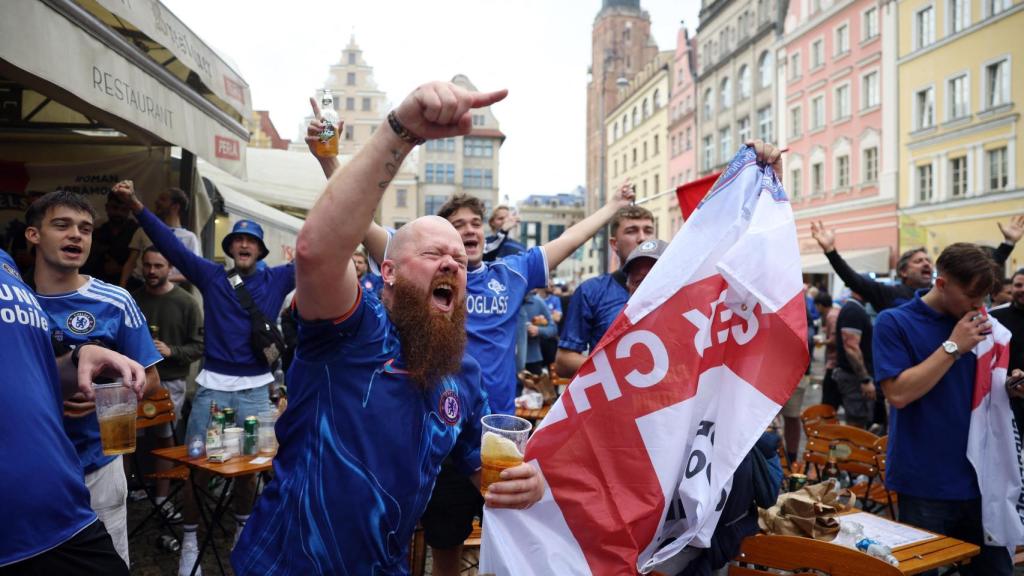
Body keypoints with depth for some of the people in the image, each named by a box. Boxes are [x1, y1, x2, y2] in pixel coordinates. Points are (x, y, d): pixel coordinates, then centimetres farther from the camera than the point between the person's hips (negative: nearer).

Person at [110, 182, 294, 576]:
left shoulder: (276, 280, 4)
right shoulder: (211, 276, 3)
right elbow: (170, 244, -3)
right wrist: (135, 205, -13)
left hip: (256, 387, 1)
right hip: (213, 384, 0)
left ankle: (243, 529, 33)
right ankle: (189, 542, 16)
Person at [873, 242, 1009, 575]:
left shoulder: (974, 324, 8)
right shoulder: (893, 323, -9)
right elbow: (898, 393, -18)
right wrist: (953, 347, -18)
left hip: (978, 478, 5)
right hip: (926, 485, -5)